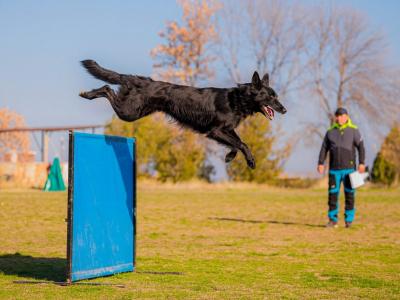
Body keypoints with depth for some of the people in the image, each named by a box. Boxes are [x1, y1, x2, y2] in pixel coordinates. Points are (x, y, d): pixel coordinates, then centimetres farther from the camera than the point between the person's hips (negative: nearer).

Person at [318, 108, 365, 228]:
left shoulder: (353, 130, 0)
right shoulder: (330, 132, 8)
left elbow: (360, 147, -3)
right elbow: (324, 148, 8)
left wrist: (362, 163, -12)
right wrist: (321, 163, -2)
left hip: (349, 168, -2)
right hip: (334, 169, 2)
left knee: (349, 194, 1)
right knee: (332, 194, 0)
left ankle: (349, 220, 8)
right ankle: (333, 220, 7)